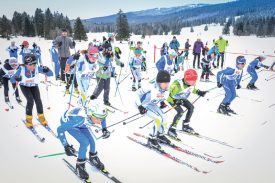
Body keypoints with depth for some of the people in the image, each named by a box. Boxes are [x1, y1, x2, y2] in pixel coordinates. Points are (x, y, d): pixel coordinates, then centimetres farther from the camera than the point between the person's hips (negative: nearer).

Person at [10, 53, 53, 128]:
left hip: (34, 86, 2)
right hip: (24, 86, -2)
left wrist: (47, 70, -48)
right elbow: (12, 80, -28)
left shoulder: (37, 68, -30)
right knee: (30, 100, -19)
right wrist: (16, 79, -50)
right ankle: (28, 119, 2)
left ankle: (41, 117, 10)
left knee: (38, 100, -13)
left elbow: (51, 74, -27)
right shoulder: (22, 69, -32)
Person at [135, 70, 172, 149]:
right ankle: (151, 139, -2)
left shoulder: (166, 89, -16)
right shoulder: (152, 88, -36)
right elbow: (137, 93, -26)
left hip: (153, 105, 7)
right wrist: (139, 106, -29)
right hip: (144, 105, -7)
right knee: (158, 119, -21)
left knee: (164, 121, 2)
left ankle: (160, 135, 32)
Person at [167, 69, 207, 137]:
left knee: (191, 107, 0)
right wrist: (176, 101, -40)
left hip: (182, 98, 8)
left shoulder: (192, 84, -14)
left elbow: (193, 89, 9)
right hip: (172, 99, -8)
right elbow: (171, 94, -28)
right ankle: (171, 129, -11)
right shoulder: (178, 85, -37)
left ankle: (185, 125, 17)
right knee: (180, 112, -23)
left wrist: (199, 92, -7)